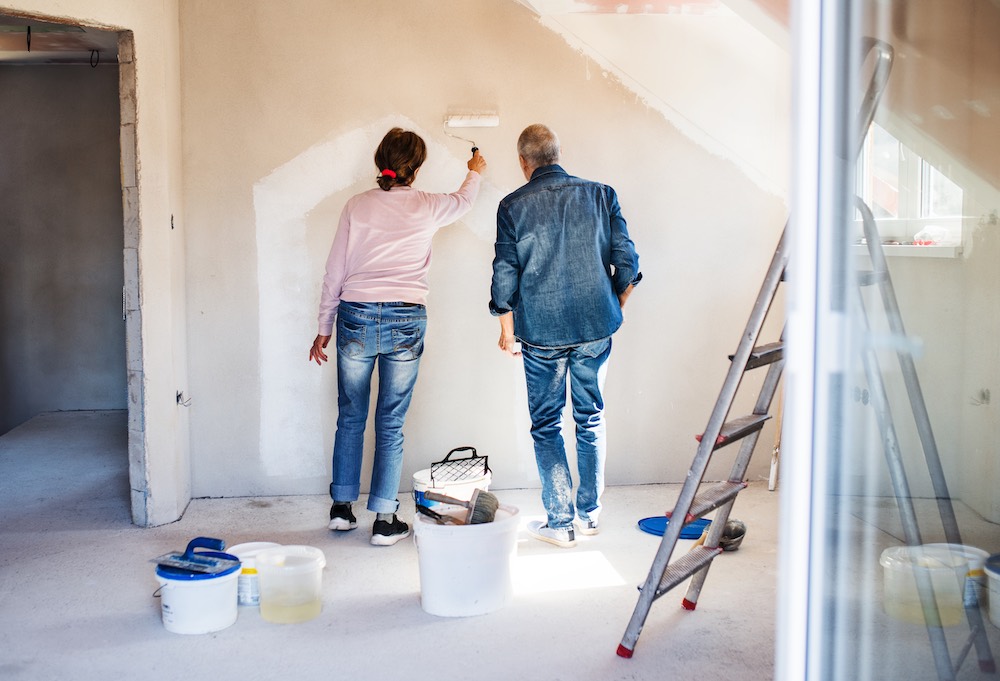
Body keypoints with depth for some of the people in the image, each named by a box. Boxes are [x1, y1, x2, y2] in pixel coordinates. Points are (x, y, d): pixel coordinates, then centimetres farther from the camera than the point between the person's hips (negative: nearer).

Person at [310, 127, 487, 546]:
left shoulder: (357, 206, 3)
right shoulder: (427, 207, 2)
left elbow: (335, 272, 4)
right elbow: (464, 201, 26)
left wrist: (324, 329, 12)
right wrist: (475, 172, 48)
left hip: (355, 317, 1)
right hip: (405, 322, -1)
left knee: (350, 417, 15)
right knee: (391, 424, 5)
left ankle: (342, 507, 23)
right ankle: (384, 520, 7)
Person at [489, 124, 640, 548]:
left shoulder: (513, 206, -5)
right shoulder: (601, 195, 1)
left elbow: (505, 276, -4)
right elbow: (627, 264, 0)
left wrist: (507, 331, 9)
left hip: (541, 333, -2)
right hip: (596, 329, 3)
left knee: (546, 425, 8)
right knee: (591, 418, 15)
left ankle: (561, 523, 9)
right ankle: (590, 514, 24)